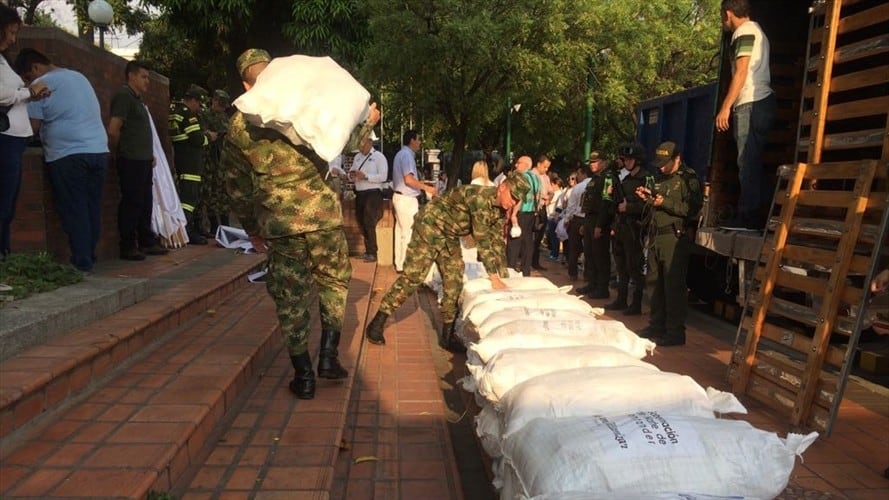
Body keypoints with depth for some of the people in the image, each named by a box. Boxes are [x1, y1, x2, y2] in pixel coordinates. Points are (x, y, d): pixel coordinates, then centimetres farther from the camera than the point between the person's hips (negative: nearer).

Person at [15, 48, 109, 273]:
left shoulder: (41, 85, -2)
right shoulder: (80, 77, 19)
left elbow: (33, 126, -7)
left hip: (67, 155, -6)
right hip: (99, 150, 7)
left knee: (74, 210, -2)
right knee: (93, 208, 10)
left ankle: (82, 262, -2)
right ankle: (90, 257, 14)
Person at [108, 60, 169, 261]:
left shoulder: (137, 99, 20)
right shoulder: (123, 96, -10)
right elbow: (113, 130, -19)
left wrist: (150, 154, 17)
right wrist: (117, 154, -7)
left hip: (143, 161, 9)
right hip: (131, 161, -9)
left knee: (145, 202, 13)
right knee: (131, 203, -5)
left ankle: (147, 242, 21)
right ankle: (128, 247, 1)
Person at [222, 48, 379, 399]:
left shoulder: (236, 128, 10)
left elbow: (237, 186, 13)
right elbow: (337, 138, 0)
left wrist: (252, 229, 23)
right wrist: (367, 122, 18)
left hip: (278, 221, 1)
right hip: (321, 211, -1)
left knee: (290, 297, 11)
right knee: (334, 280, 19)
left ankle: (303, 374, 16)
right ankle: (329, 356, 15)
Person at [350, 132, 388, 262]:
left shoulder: (379, 157, -7)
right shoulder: (357, 157, 14)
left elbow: (383, 176, -17)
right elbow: (352, 172, 18)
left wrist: (365, 176, -23)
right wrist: (352, 175, -7)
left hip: (373, 194, -7)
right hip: (359, 194, 7)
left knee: (369, 223, -9)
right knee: (361, 223, 12)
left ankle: (372, 254, -2)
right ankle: (366, 250, 25)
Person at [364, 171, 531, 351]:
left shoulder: (500, 209, -3)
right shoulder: (480, 197, -30)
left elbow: (496, 242, 5)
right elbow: (482, 240, -31)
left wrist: (502, 276, 4)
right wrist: (494, 278, -28)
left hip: (450, 237, 8)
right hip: (430, 227, -8)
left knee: (454, 283, 2)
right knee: (412, 277, -9)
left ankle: (447, 335, 13)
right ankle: (377, 323, 0)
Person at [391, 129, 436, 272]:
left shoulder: (401, 154, 16)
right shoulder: (407, 155, -16)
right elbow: (408, 180, -24)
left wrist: (420, 183, 20)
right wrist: (426, 187, -17)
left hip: (401, 197, 10)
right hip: (407, 199, -10)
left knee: (401, 231, 13)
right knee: (409, 232, -6)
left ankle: (399, 264, 18)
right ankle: (405, 265, -2)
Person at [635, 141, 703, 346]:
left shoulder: (689, 179, -5)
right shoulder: (663, 180, 20)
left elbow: (692, 209, -17)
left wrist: (665, 203, -20)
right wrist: (649, 198, 11)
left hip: (675, 238, -8)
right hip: (658, 237, 8)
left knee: (674, 286, -7)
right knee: (658, 284, 13)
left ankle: (676, 332, -1)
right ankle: (657, 326, 22)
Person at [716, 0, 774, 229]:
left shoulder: (744, 31, -4)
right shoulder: (756, 30, 26)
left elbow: (741, 72, -13)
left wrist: (725, 107, -15)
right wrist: (732, 105, 18)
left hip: (751, 104, -10)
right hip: (761, 101, 10)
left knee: (748, 161, -12)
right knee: (752, 161, 7)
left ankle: (749, 216, -14)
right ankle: (751, 216, 7)